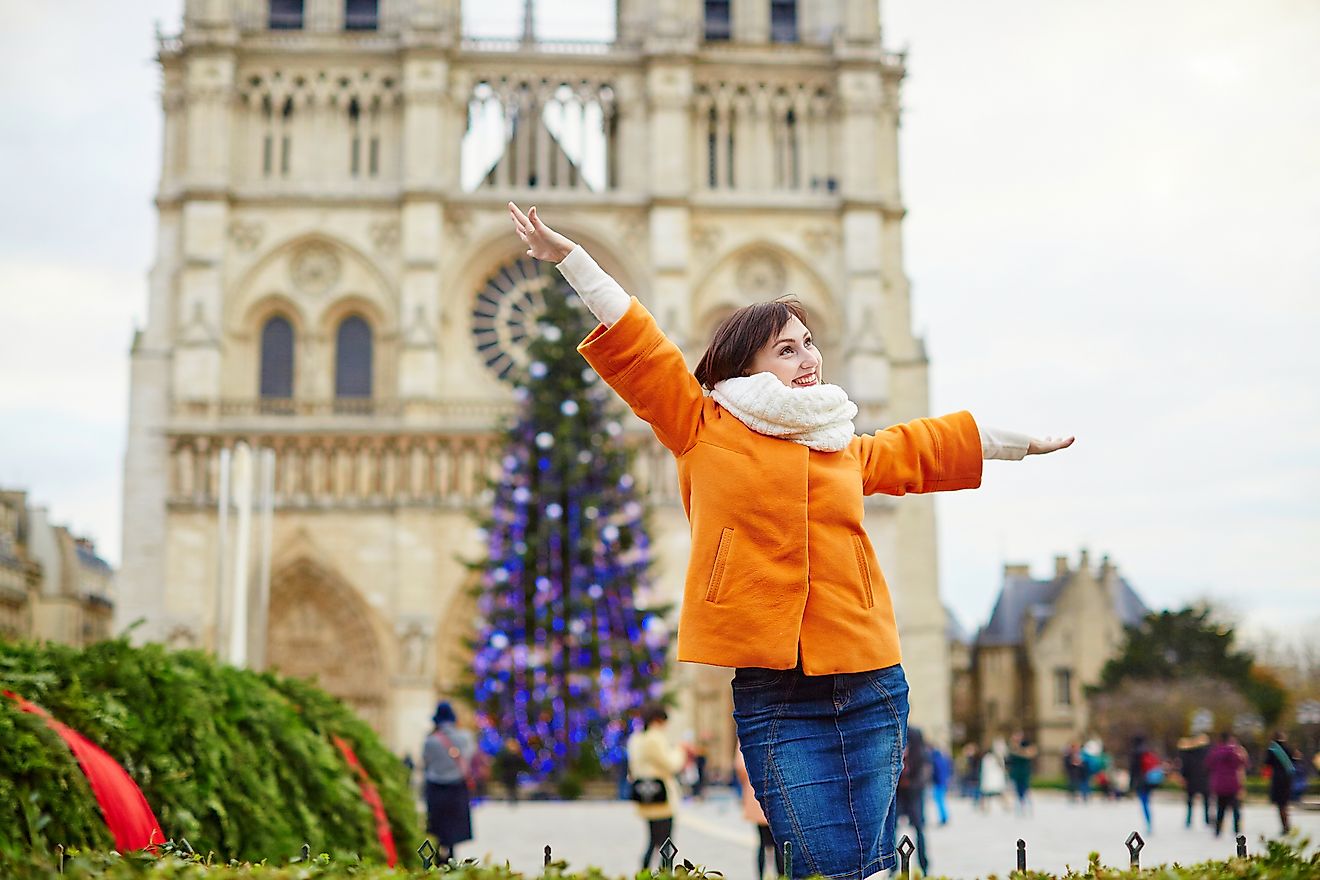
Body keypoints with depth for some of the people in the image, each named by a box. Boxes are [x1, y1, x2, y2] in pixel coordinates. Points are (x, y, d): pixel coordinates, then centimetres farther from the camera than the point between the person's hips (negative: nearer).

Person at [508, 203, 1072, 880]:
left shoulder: (847, 448, 20)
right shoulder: (705, 429, 7)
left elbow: (927, 447, 34)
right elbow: (637, 346, 4)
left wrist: (1022, 443, 46)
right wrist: (570, 258, 0)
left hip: (868, 684, 4)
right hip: (768, 690, -4)